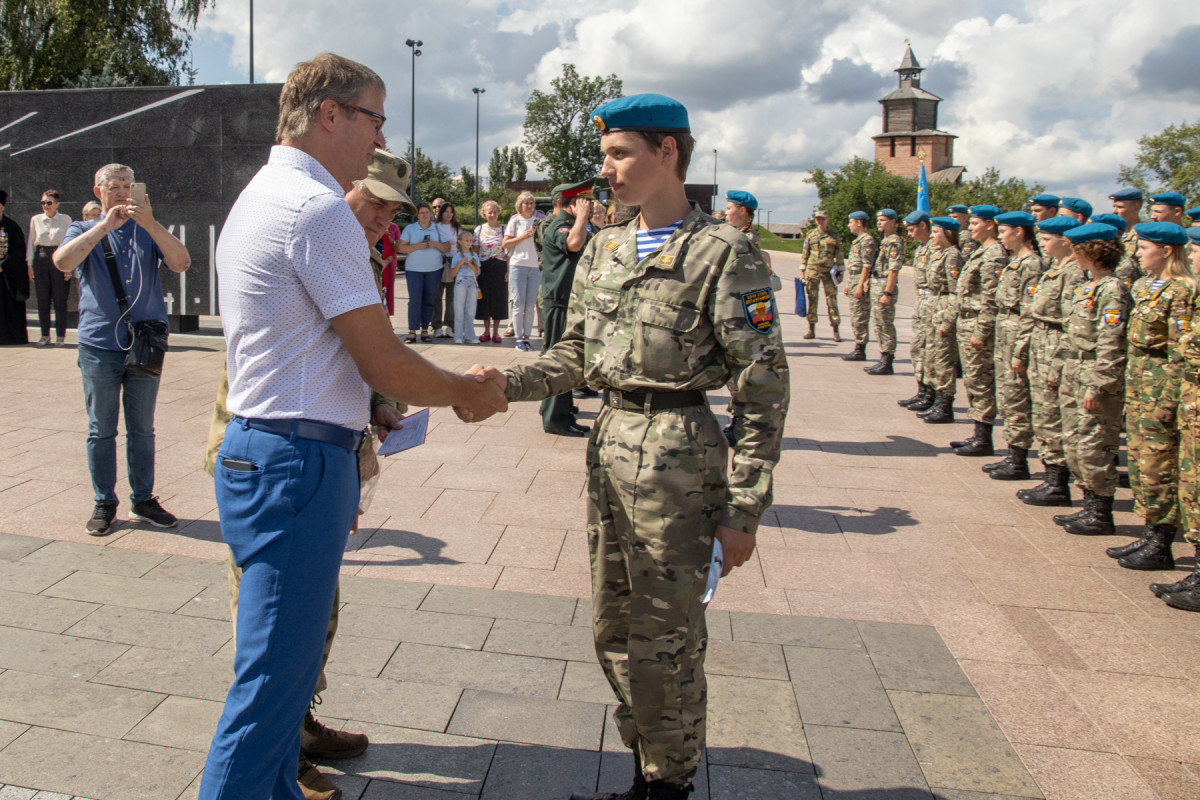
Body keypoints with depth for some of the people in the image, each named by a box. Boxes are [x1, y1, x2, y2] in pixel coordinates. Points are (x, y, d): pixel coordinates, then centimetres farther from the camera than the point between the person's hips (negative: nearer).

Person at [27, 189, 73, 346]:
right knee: (42, 299, 4)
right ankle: (45, 334, 11)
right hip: (41, 258, 3)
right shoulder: (36, 219, 9)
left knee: (60, 299, -1)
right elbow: (31, 242, 13)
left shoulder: (65, 220, 1)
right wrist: (30, 264, 7)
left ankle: (60, 335, 5)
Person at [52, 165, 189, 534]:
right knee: (101, 431, 5)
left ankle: (143, 500, 18)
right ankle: (104, 503, 16)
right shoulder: (83, 231, 10)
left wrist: (150, 224, -19)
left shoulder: (147, 231, 12)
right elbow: (62, 261, -12)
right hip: (99, 346, -1)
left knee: (142, 429, 8)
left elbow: (181, 263, -7)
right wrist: (105, 226, -17)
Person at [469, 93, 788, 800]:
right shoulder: (604, 250, 12)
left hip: (678, 455, -7)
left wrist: (744, 509, -12)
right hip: (609, 446, 7)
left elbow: (766, 391, -10)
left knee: (664, 640, 4)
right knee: (613, 630, 15)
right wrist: (509, 384, -3)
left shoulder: (724, 254, -9)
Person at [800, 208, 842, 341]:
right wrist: (803, 272, 6)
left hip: (829, 271, -1)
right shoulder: (810, 235, 7)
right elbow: (805, 255, 10)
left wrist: (840, 270, 2)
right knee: (812, 300, 3)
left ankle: (836, 331, 0)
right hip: (812, 271, 1)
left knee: (832, 300, -3)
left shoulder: (834, 236, 5)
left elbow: (839, 255, 8)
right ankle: (811, 330, 10)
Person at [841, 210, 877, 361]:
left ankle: (860, 351, -4)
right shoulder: (858, 240, 19)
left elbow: (867, 266, -19)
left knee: (860, 318, -7)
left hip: (861, 283, -10)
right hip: (854, 282, 10)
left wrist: (860, 286, -22)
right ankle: (858, 349, 17)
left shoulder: (867, 241, -13)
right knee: (855, 318, 12)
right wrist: (848, 285, 22)